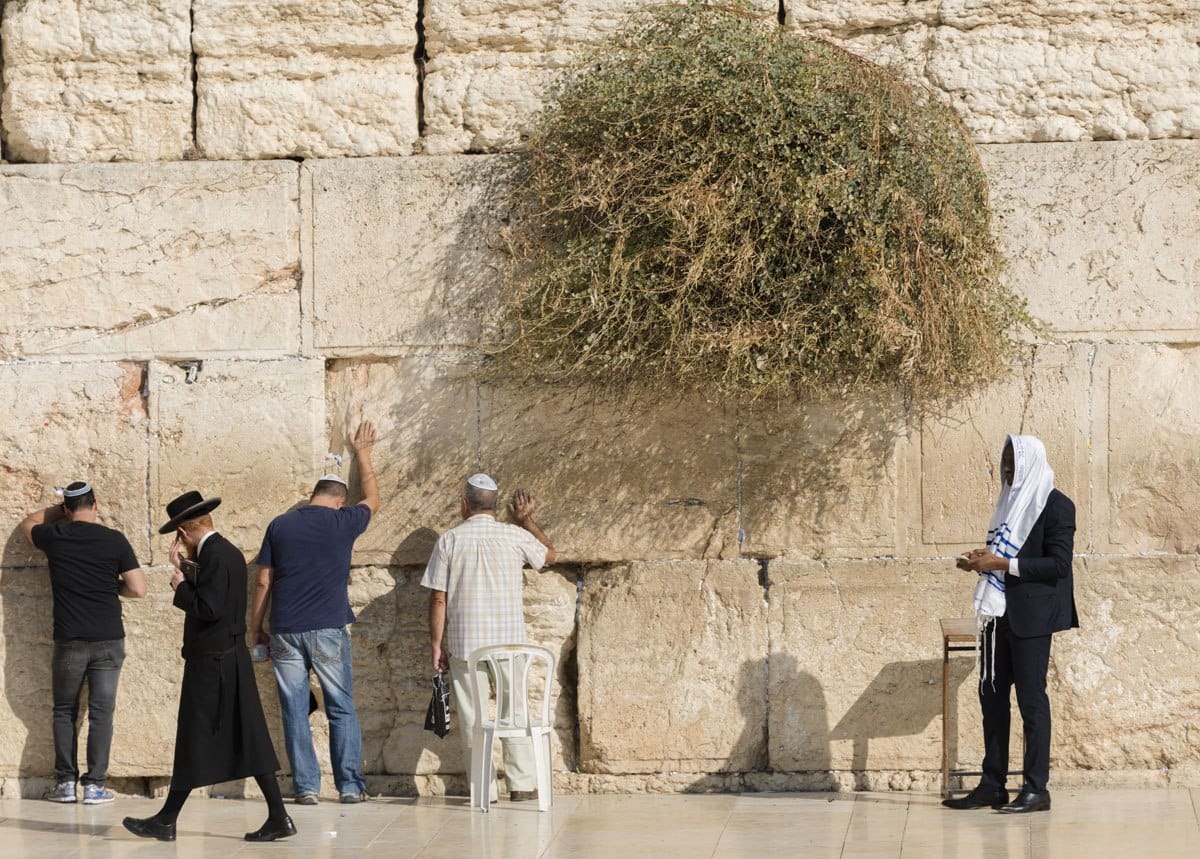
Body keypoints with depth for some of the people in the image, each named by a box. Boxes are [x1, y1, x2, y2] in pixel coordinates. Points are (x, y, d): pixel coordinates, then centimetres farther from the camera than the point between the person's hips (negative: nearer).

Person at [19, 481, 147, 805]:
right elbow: (138, 589, -3)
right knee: (101, 712, 4)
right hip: (108, 641, -1)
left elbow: (28, 523, 23)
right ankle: (94, 785, 1)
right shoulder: (114, 540, -4)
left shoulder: (54, 537, -1)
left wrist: (61, 509, 29)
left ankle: (65, 783, 10)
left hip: (69, 641, 1)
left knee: (64, 711, 13)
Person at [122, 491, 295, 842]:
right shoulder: (229, 552, 14)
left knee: (194, 744, -1)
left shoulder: (214, 555, -16)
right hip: (232, 659, 9)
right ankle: (278, 817, 4)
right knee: (247, 741, 7)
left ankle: (167, 821, 7)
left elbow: (208, 609, -22)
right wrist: (186, 570, 8)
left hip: (212, 663, -9)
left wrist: (181, 586, -9)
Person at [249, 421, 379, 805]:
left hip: (285, 632, 2)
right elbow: (372, 499, 22)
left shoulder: (279, 525, 6)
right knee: (342, 709, 7)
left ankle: (306, 787, 3)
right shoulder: (342, 522, 1)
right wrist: (362, 453, 35)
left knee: (295, 711, 5)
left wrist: (255, 627, 14)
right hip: (328, 630, -1)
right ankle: (350, 785, 4)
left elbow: (263, 581, 7)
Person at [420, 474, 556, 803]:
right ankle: (522, 784, 8)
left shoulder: (449, 540, -2)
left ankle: (483, 788, 5)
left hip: (464, 643, -1)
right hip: (510, 640, 1)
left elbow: (438, 598, -3)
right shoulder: (515, 536, -1)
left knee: (472, 716, 5)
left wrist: (437, 644, 4)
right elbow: (550, 554, 20)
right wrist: (526, 520, 30)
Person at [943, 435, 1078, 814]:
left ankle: (1036, 789, 1)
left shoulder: (1055, 506, -9)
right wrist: (982, 560, 2)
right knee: (991, 695, 8)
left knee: (1031, 698, -4)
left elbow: (1058, 563, -16)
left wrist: (1003, 564, -20)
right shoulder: (1011, 501, 16)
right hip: (1000, 612, 8)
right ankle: (992, 785, 14)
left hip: (1031, 616, -8)